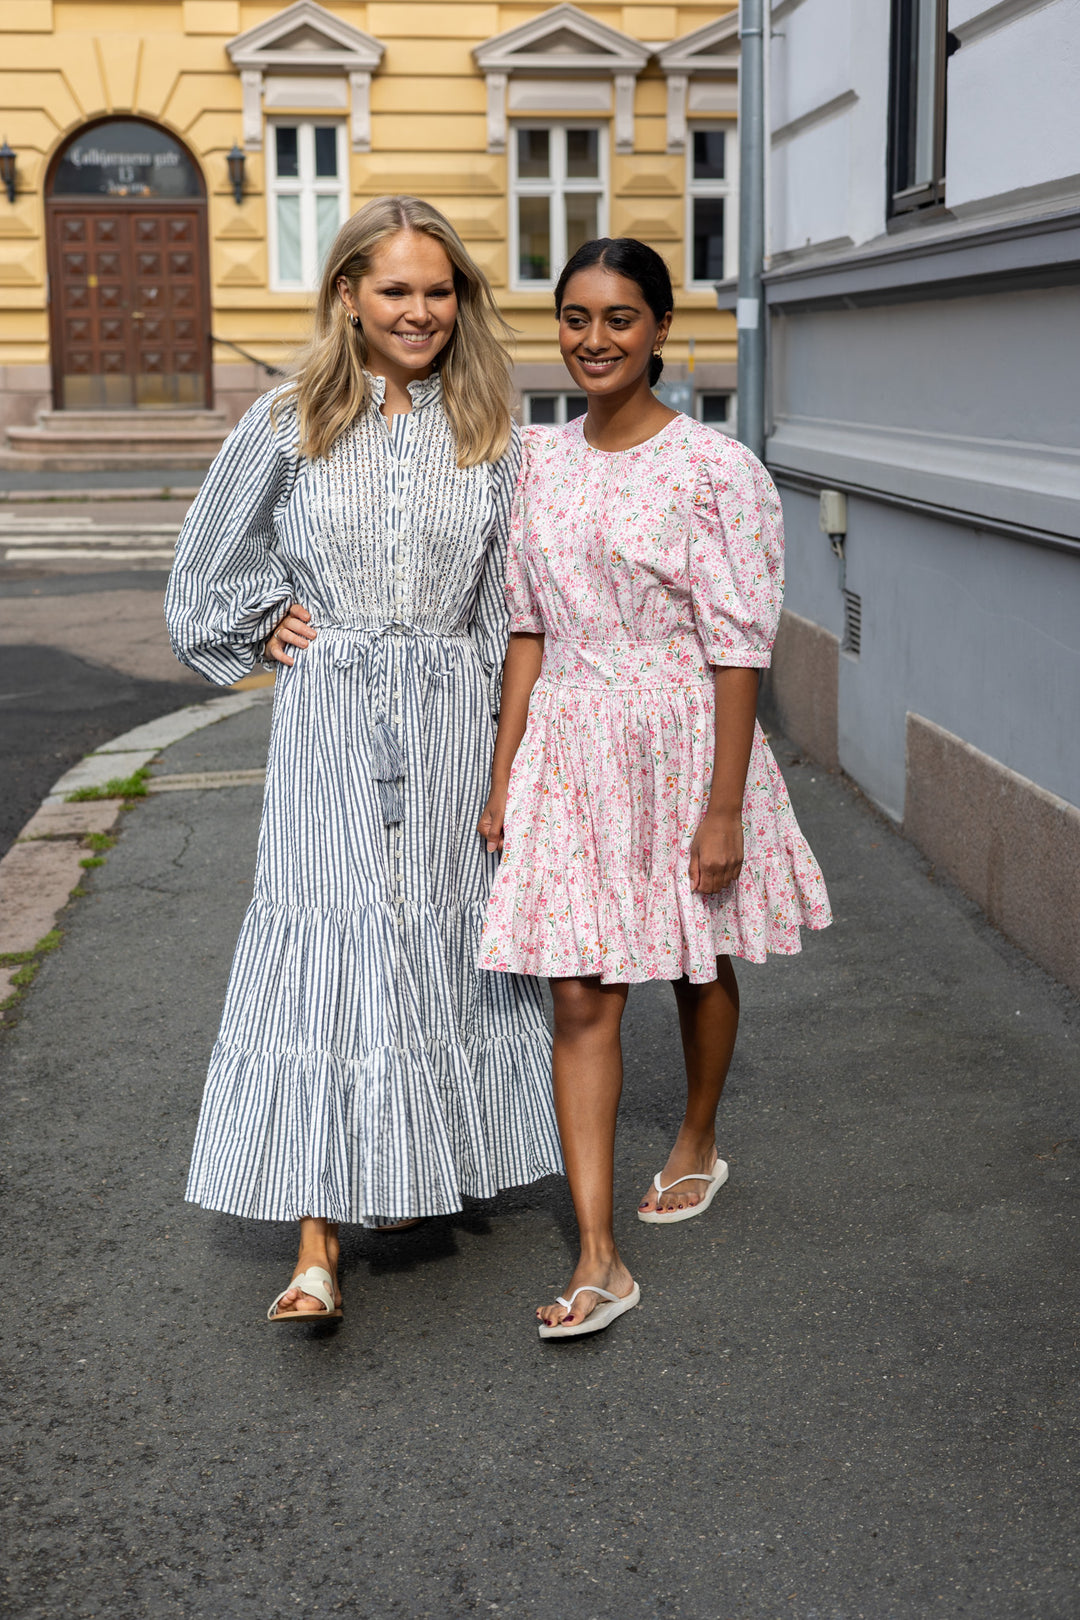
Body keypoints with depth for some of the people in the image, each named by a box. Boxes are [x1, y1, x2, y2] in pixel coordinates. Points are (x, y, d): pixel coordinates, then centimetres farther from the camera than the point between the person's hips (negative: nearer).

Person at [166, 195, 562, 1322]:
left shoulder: (488, 432, 6)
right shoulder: (292, 422, 2)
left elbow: (509, 591, 10)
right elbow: (210, 555, 15)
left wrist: (509, 717, 6)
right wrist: (261, 627, 6)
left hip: (452, 722, 2)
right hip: (328, 722, -2)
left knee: (443, 937, 6)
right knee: (326, 945, -8)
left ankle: (424, 1172, 26)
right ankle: (317, 1246, -7)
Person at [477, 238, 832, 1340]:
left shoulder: (717, 470, -11)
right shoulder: (539, 463, 4)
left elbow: (739, 649, -12)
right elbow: (527, 629, 7)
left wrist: (725, 807, -15)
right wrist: (501, 780, 6)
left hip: (684, 741, -3)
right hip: (569, 748, 3)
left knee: (699, 965, 16)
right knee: (580, 998, -2)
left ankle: (699, 1145, 44)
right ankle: (598, 1261, 2)